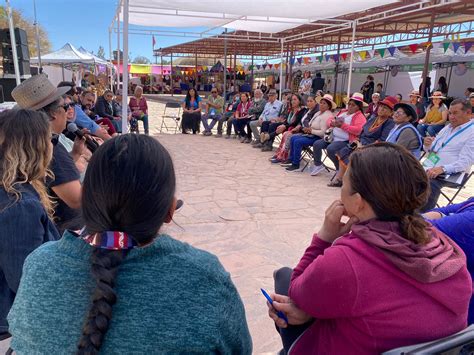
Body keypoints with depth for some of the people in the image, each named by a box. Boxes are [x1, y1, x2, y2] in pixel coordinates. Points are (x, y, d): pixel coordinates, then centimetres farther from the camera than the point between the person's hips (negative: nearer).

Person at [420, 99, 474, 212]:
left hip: (446, 174, -7)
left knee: (429, 185, -35)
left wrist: (442, 169, -30)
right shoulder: (448, 127, 19)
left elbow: (464, 162, -15)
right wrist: (427, 145, 0)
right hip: (426, 168, 7)